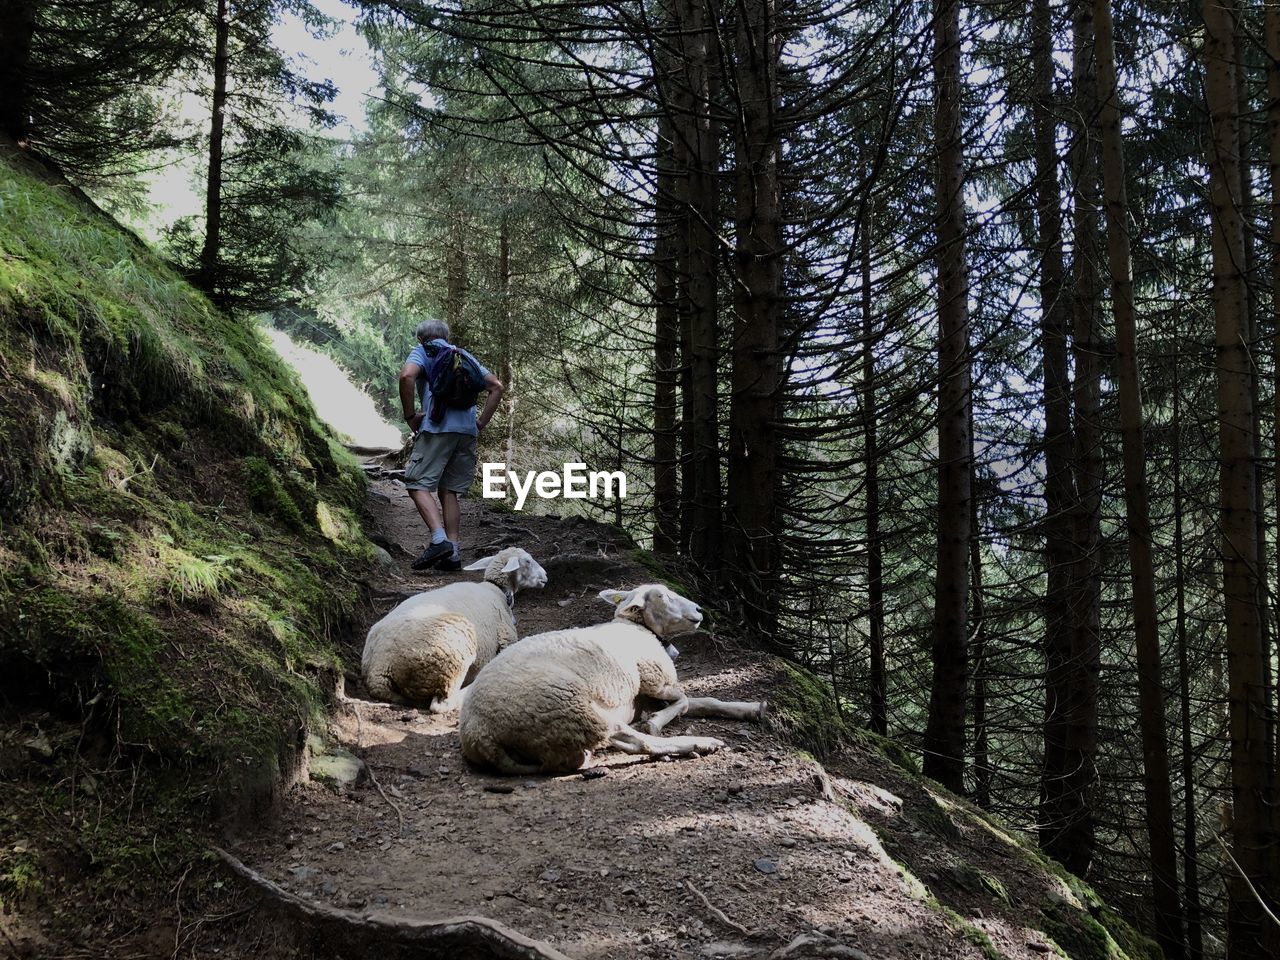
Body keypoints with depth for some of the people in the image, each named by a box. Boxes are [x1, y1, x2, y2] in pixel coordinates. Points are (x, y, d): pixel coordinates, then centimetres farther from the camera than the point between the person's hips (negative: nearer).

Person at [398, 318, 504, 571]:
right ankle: (452, 554, 4)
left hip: (438, 426, -6)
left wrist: (410, 416, -4)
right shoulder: (464, 356, 25)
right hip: (467, 431, 6)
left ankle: (439, 540, -23)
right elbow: (497, 387, 19)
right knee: (448, 491, 10)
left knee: (419, 484, -4)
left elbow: (407, 375, -12)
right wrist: (481, 422, 16)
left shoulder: (422, 351, 10)